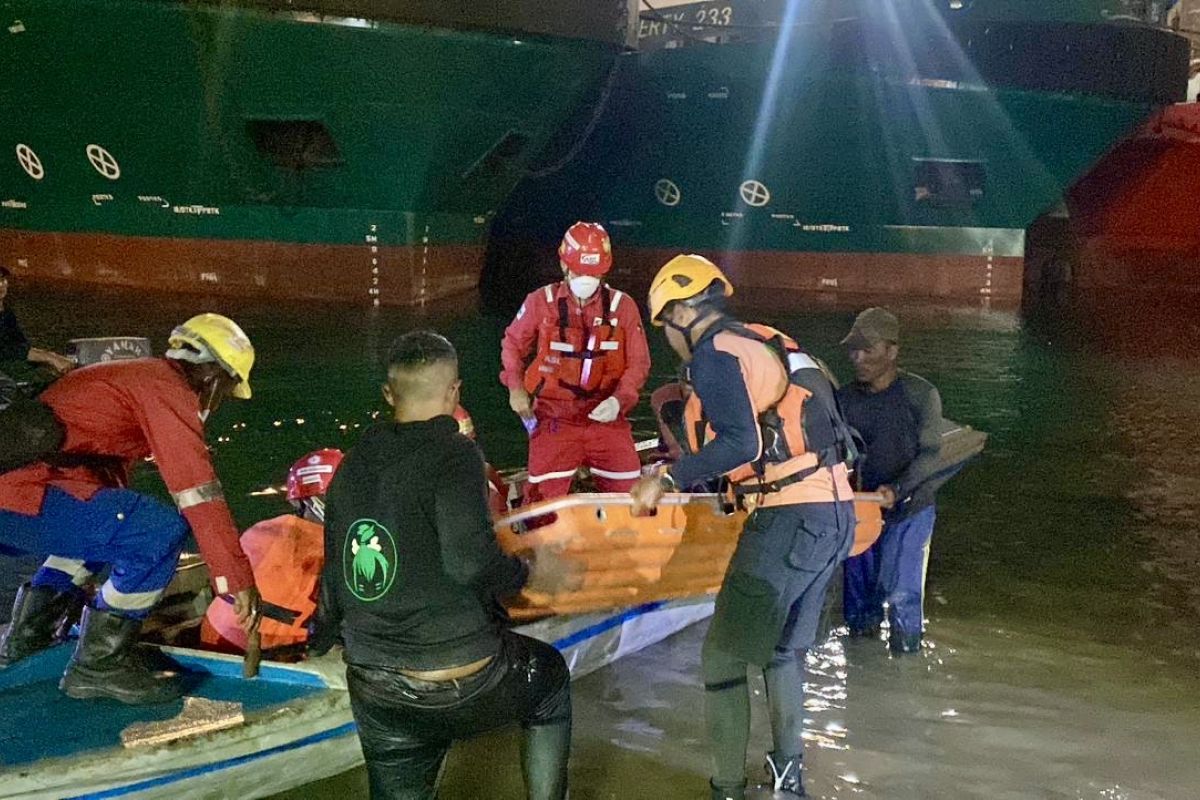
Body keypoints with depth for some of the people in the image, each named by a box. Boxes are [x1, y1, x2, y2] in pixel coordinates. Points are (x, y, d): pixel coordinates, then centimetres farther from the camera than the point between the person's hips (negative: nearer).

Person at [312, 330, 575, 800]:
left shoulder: (354, 464, 7)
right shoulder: (454, 454, -13)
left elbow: (334, 569, 18)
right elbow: (470, 561, -25)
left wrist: (323, 638, 36)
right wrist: (532, 575, -5)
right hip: (463, 681, -5)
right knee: (550, 677, 25)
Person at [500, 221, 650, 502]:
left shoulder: (623, 306, -1)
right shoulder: (541, 302, -1)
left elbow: (639, 362, 3)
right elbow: (513, 343, 13)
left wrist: (620, 399, -14)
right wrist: (515, 387, -1)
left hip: (606, 417, 1)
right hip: (554, 418, -1)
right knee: (543, 500, -4)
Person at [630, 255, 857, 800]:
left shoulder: (716, 353, -7)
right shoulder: (772, 344, 19)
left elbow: (741, 443, -20)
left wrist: (669, 479, -13)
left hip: (788, 520, -9)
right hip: (836, 513, 9)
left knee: (723, 659, -2)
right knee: (783, 651, 23)